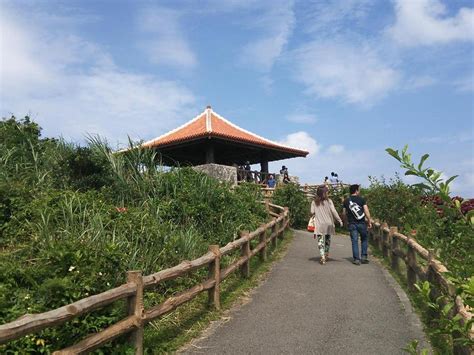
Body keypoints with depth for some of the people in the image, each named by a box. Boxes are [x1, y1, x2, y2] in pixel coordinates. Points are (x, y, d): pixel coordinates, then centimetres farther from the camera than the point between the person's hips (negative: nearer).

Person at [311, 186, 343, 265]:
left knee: (320, 240, -1)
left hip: (319, 224, -1)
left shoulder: (314, 202, -1)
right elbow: (333, 211, -9)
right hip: (328, 223, 1)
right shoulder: (328, 201, -3)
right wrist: (339, 220, -3)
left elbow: (312, 212, -5)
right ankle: (326, 253, 32)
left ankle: (322, 257, -13)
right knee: (327, 239, 20)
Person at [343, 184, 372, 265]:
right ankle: (363, 257, 15)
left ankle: (356, 259, 5)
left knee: (354, 241, 6)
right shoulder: (361, 199, -6)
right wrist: (369, 221, -1)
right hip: (361, 223, -1)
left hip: (351, 224, 2)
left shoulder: (346, 201, 2)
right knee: (364, 239, 17)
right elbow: (366, 211, -10)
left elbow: (344, 213, 7)